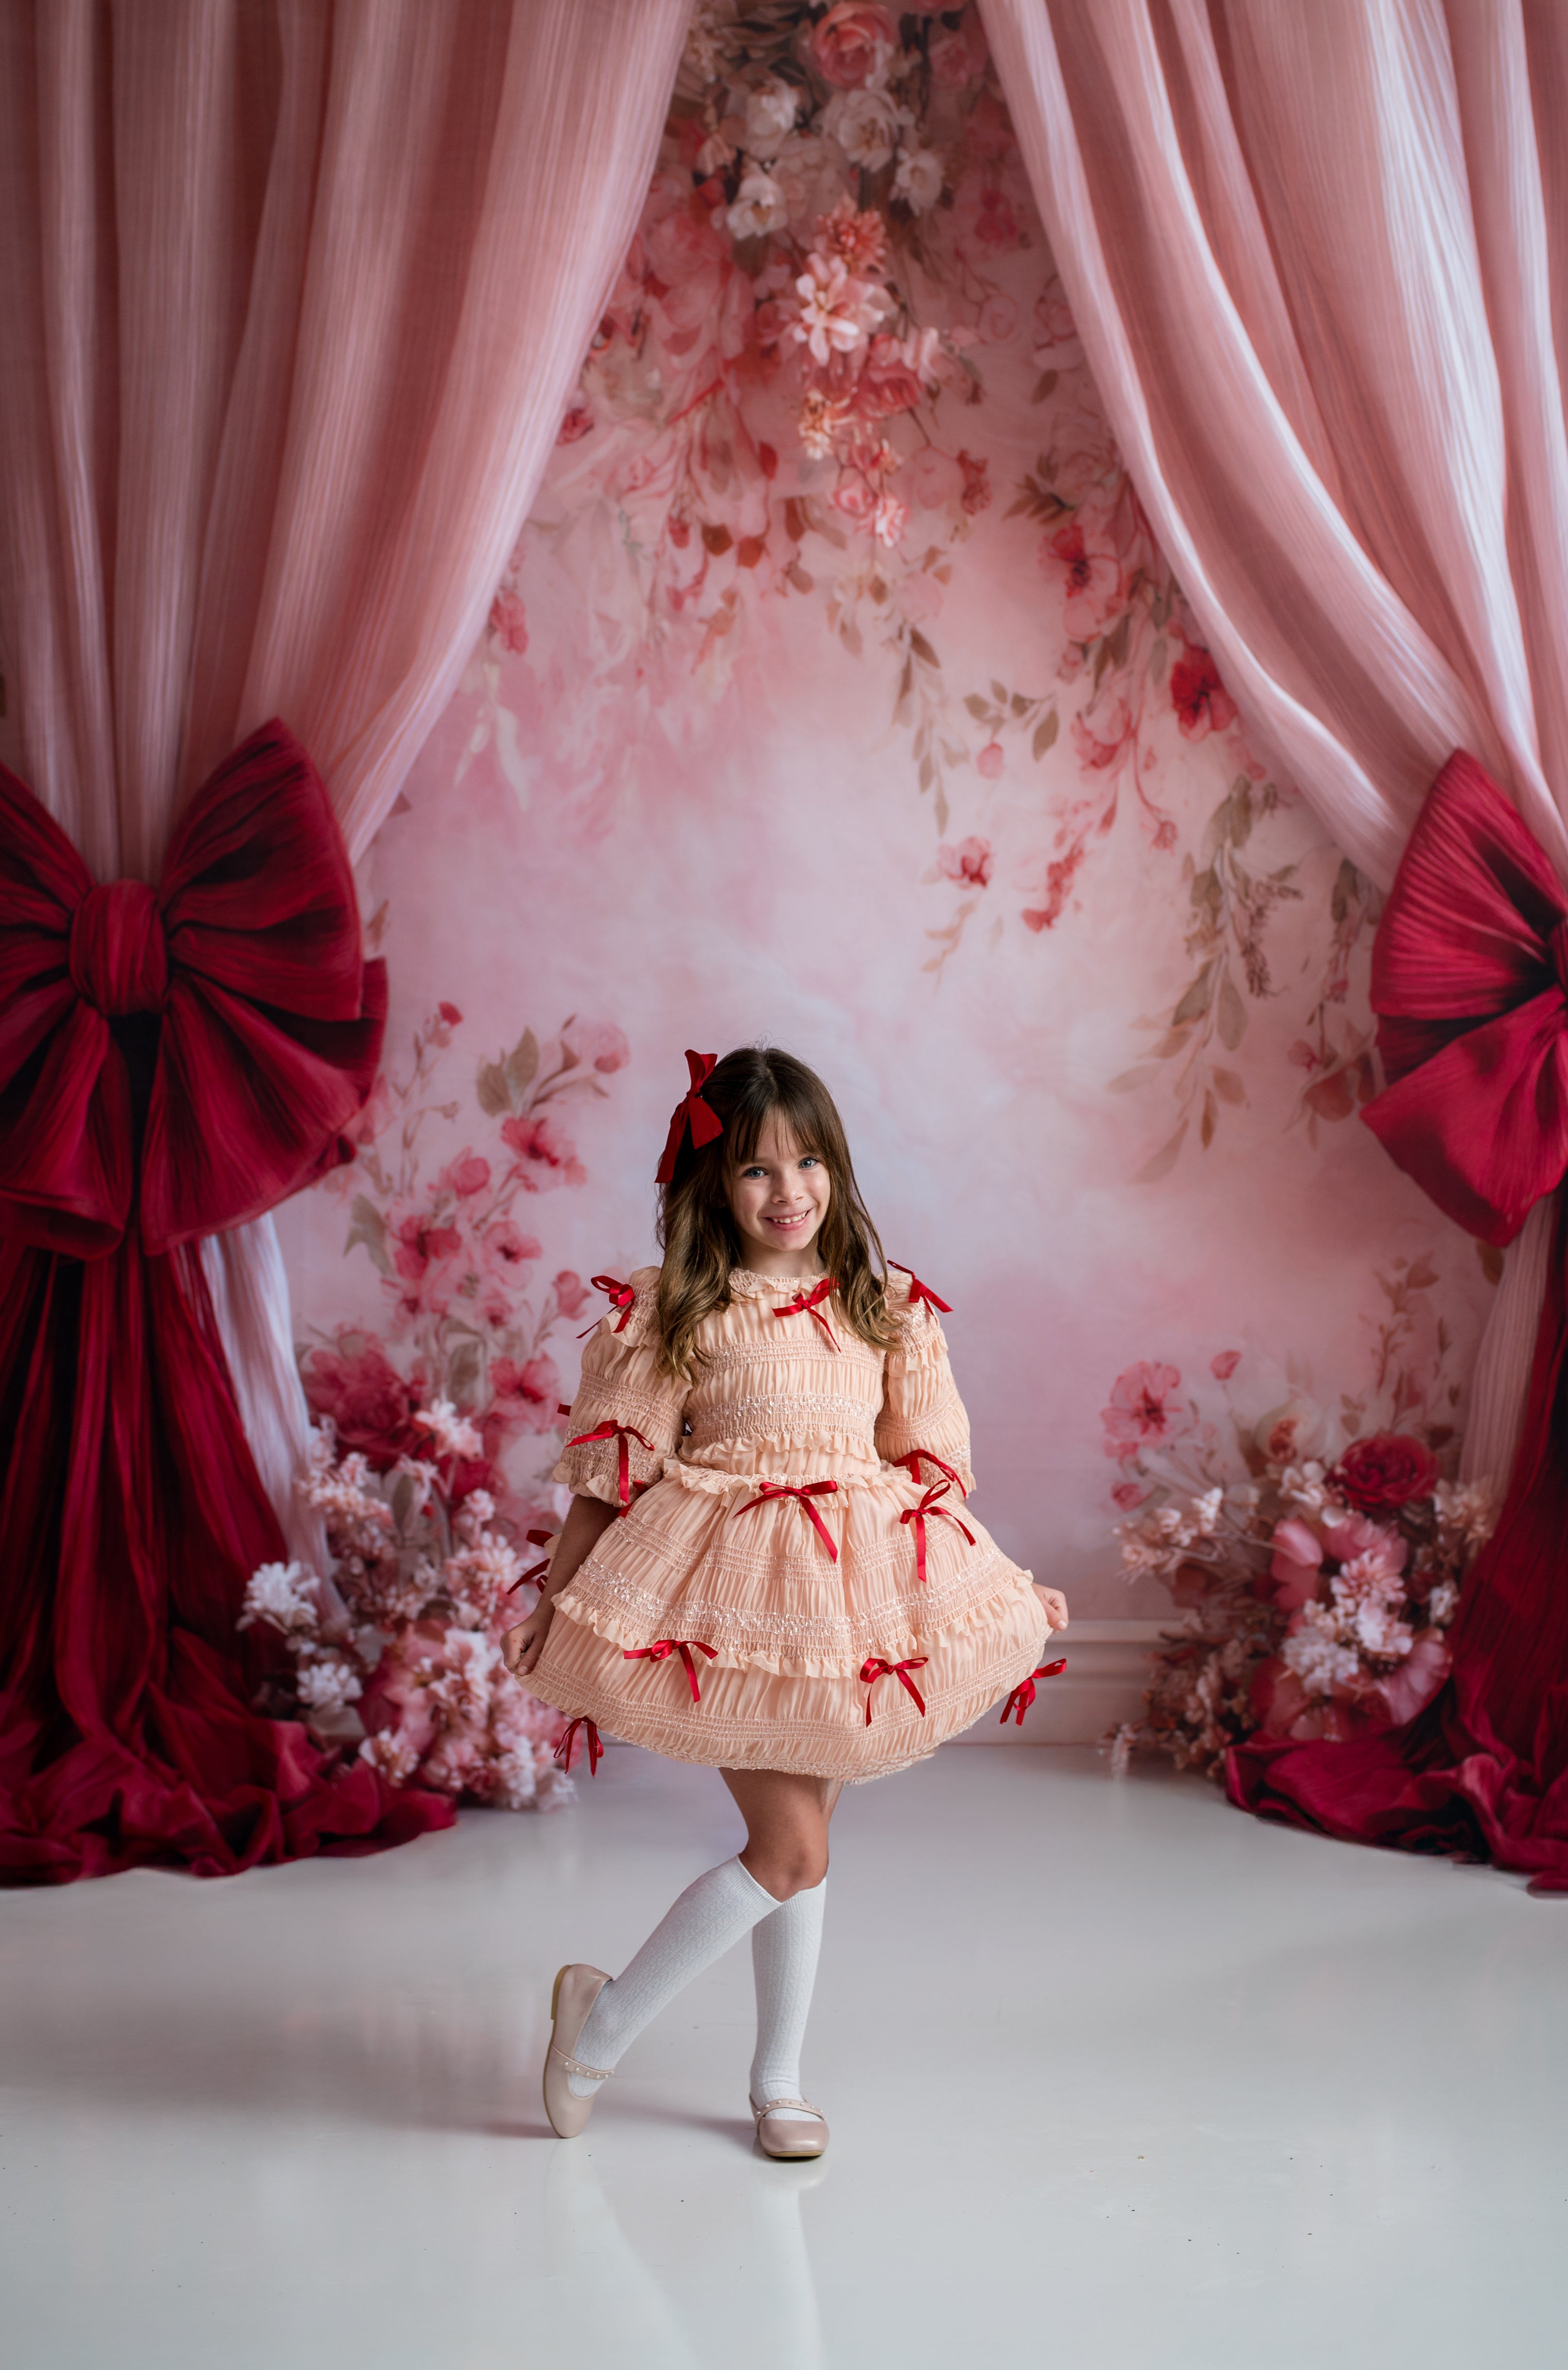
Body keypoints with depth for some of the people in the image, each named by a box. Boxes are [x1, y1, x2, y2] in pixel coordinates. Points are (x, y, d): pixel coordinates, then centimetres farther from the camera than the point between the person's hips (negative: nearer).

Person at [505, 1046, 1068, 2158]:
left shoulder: (887, 1310, 5)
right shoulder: (675, 1313, -5)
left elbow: (925, 1468, 9)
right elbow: (615, 1470, -3)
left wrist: (1011, 1584, 8)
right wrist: (558, 1596, -6)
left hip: (860, 1586, 4)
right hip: (732, 1594, -4)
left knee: (799, 1837, 11)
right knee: (792, 1847, -7)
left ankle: (780, 2080, 27)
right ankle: (604, 2022, 13)